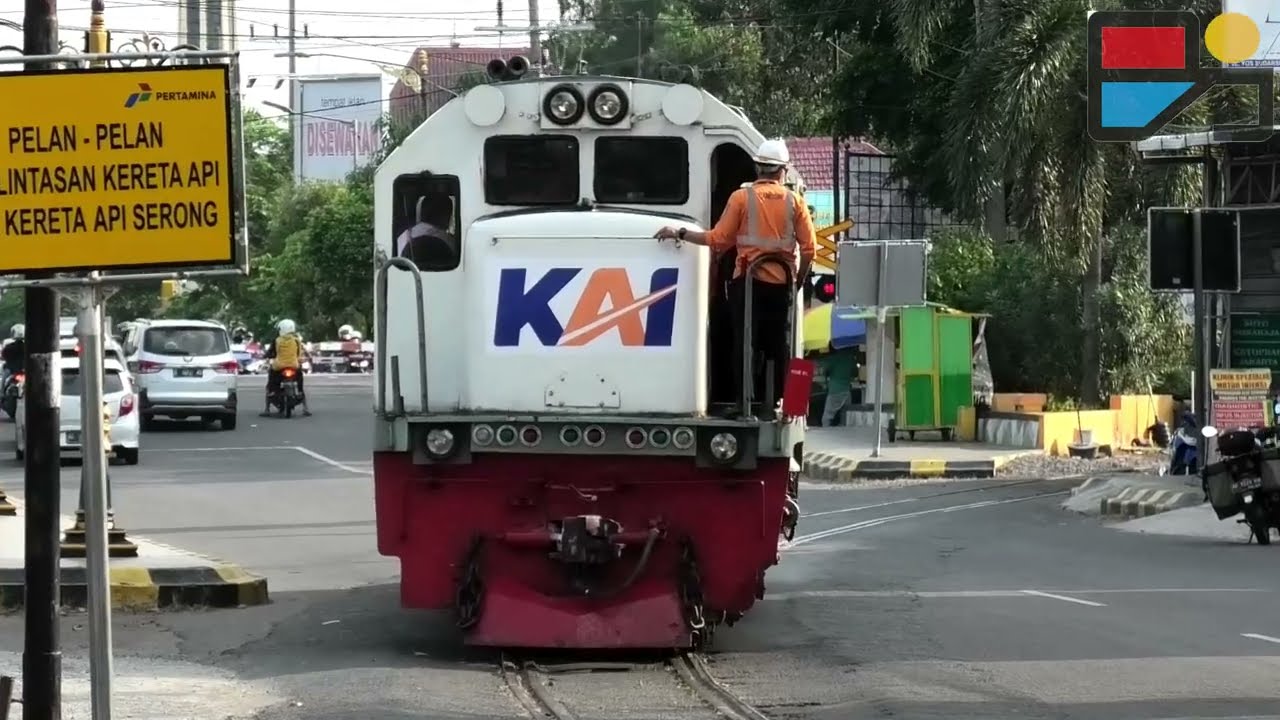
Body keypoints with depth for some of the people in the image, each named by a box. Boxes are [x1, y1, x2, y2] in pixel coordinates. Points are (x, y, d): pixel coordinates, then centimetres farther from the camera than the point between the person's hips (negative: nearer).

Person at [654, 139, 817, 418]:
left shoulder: (742, 197, -2)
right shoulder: (794, 201, 3)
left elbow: (718, 239, -5)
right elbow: (808, 248, 0)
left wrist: (680, 234, 2)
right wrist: (799, 280, 13)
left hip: (748, 280, -2)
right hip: (782, 282, 2)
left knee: (745, 343, 1)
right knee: (779, 345, 7)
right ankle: (778, 402, 6)